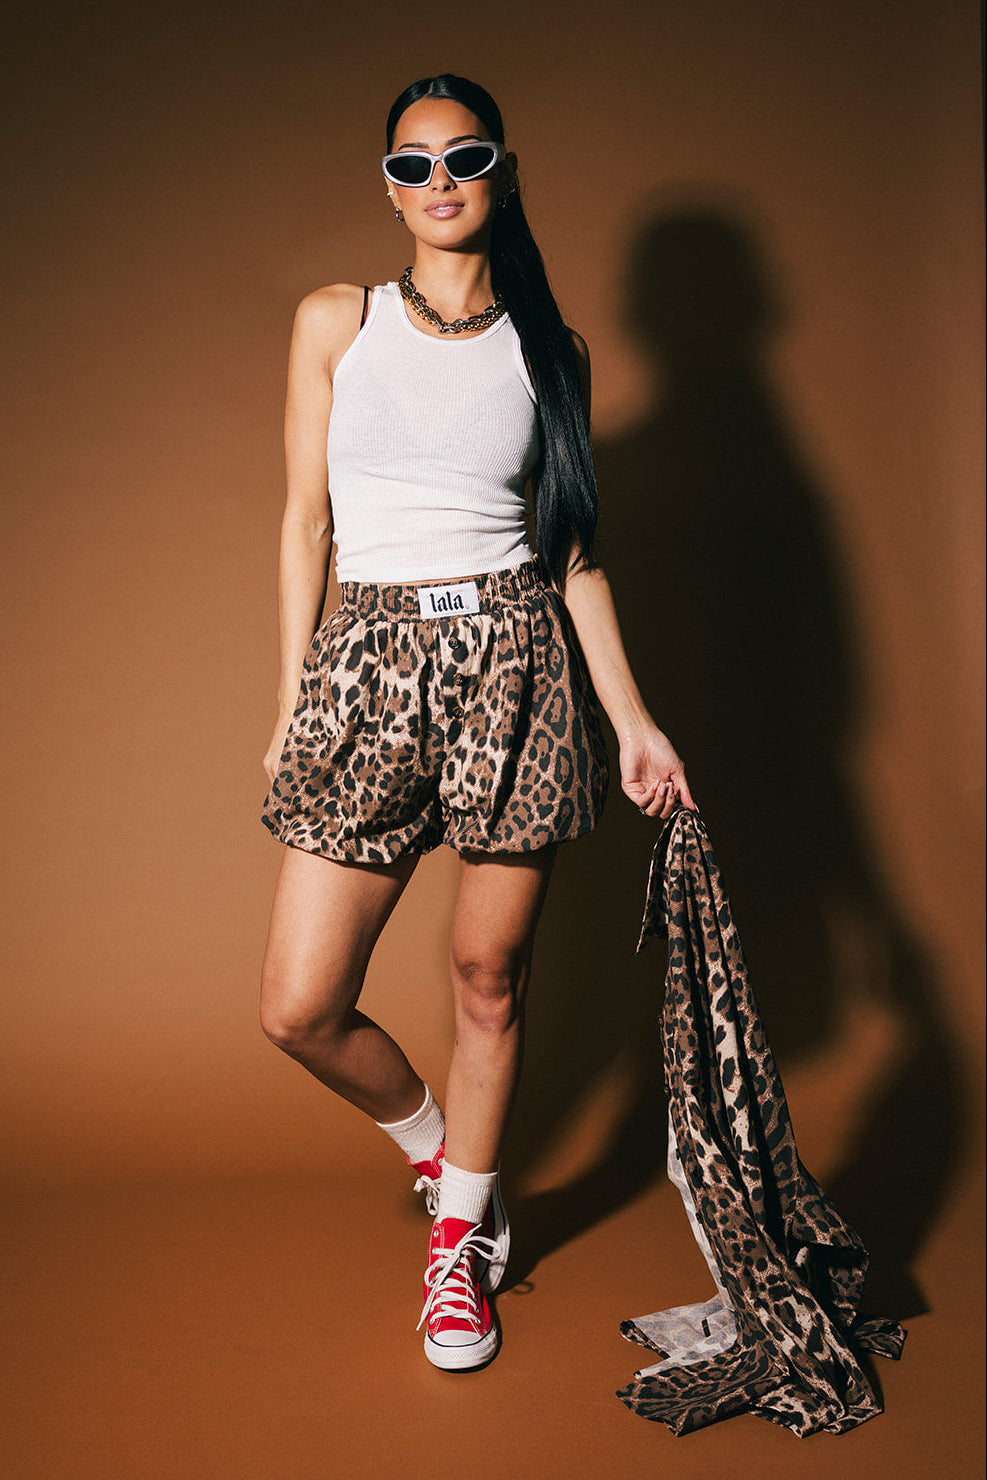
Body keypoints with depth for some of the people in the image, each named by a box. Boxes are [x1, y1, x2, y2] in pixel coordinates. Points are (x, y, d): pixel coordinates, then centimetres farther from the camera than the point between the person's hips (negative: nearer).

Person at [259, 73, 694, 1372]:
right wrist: (290, 708, 5)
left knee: (489, 980, 7)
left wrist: (630, 716, 2)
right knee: (299, 1007, -3)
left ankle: (460, 1239, 30)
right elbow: (305, 524, 7)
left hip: (515, 658, 0)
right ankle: (434, 1144, 30)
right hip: (371, 661, 0)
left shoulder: (550, 349, 9)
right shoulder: (335, 323, 7)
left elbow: (572, 545, 9)